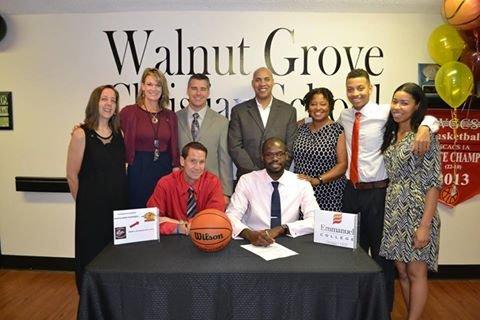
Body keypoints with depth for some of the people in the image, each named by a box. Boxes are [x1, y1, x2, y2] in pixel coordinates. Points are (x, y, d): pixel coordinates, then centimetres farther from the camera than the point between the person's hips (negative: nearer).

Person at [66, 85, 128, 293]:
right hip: (91, 206, -4)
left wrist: (120, 198, 7)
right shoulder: (81, 134, -7)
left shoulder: (119, 133, 6)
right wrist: (83, 203, 1)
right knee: (91, 255, 9)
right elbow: (72, 175, -5)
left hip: (119, 205, 4)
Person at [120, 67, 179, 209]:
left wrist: (176, 172, 5)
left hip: (165, 170, 3)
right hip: (138, 171, -3)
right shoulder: (128, 112, -1)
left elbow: (174, 148, 11)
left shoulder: (170, 116, 8)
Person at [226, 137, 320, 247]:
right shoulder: (247, 181, -2)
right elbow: (231, 217, -11)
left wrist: (282, 229, -21)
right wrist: (250, 234, -30)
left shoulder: (301, 183, 0)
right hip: (254, 244, -1)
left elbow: (316, 220, -8)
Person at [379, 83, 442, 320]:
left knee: (415, 272, 4)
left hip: (416, 212, -6)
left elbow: (433, 183, -13)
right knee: (402, 271, 13)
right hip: (393, 212, 6)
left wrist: (425, 225, -17)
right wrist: (387, 209, 6)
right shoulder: (391, 134, 10)